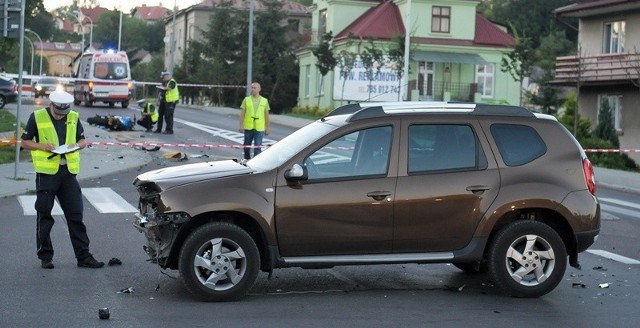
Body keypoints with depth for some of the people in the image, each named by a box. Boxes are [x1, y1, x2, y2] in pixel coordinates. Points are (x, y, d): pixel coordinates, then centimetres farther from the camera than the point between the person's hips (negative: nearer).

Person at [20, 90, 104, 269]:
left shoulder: (74, 118, 8)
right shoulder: (37, 117, -2)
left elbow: (83, 140, 17)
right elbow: (25, 142, 3)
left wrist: (76, 145, -6)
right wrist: (43, 146, -14)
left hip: (68, 171, 3)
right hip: (46, 172, -3)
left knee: (76, 215, 3)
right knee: (44, 216, 3)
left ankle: (83, 256, 7)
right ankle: (45, 256, 14)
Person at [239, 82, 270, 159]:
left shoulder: (264, 101, 6)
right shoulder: (246, 99, 4)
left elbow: (267, 115, 9)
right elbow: (242, 113, 3)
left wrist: (267, 128, 7)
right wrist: (241, 125, -6)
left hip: (259, 129, -1)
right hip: (248, 127, 1)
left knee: (257, 147, -9)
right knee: (246, 146, 12)